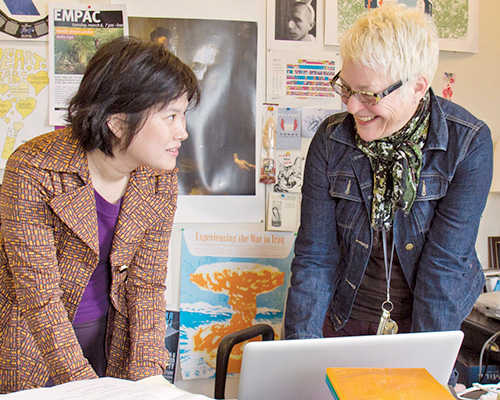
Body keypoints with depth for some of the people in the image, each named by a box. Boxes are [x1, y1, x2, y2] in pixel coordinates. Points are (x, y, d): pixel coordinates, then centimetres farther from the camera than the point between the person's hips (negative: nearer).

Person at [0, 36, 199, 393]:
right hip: (34, 341, -3)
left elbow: (147, 285, -8)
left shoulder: (160, 179, -11)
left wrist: (147, 380, -17)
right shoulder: (32, 170, -26)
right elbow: (39, 296, -25)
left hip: (110, 334, 4)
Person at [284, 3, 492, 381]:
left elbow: (445, 265, -16)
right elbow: (314, 256, -9)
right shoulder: (331, 139, -8)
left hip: (430, 322, 0)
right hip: (345, 319, 1)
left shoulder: (469, 143, -14)